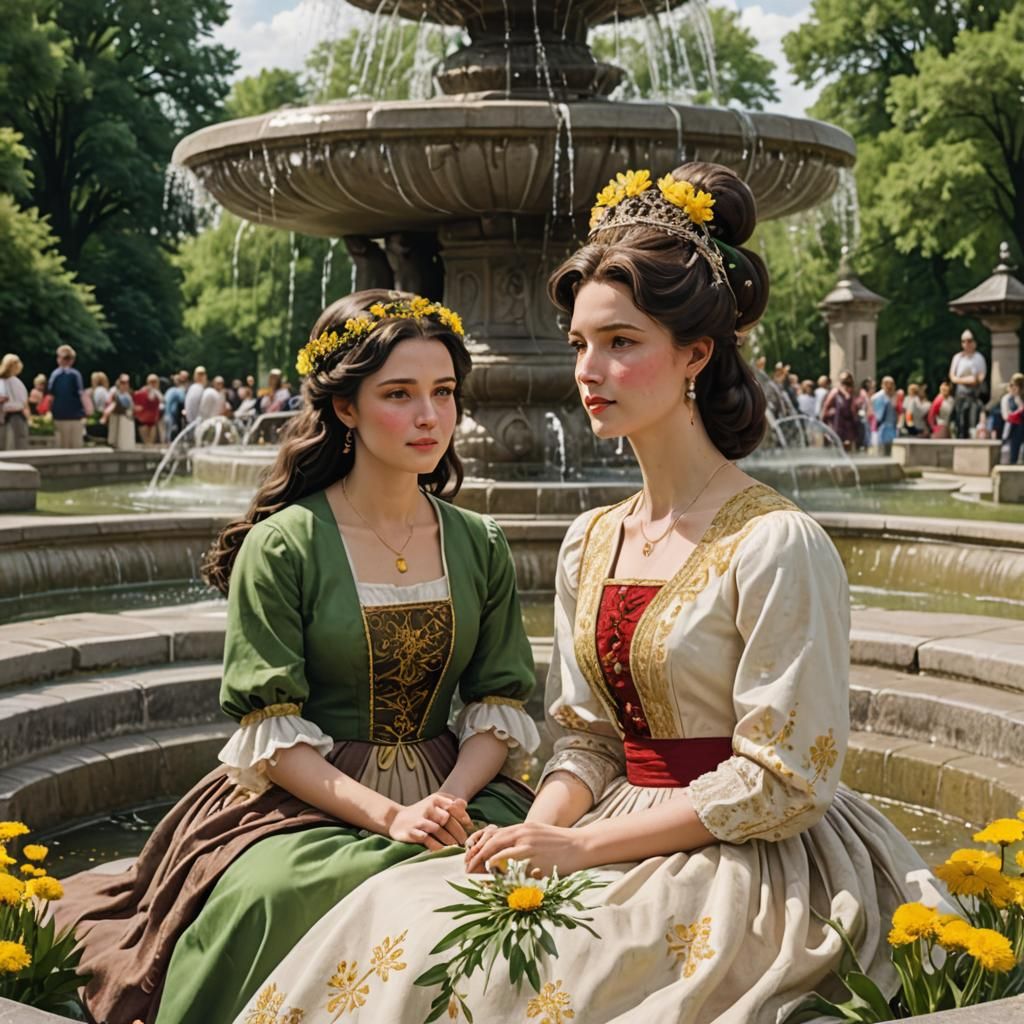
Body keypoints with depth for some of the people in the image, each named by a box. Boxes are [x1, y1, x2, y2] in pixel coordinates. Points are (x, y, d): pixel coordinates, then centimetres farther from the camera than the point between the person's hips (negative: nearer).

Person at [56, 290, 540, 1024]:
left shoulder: (479, 545, 8)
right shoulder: (282, 547, -7)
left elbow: (501, 702, 6)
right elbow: (271, 730, -10)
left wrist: (449, 799, -13)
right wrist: (388, 815, -21)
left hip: (454, 790, 4)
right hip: (302, 799, -4)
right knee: (280, 894, -36)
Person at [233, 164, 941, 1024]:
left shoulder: (777, 545, -14)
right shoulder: (590, 544, 8)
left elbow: (780, 782, -15)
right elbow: (586, 736, 12)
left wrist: (582, 844, -15)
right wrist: (536, 834, -9)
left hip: (751, 872, -6)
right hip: (627, 841, 6)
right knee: (395, 906, -14)